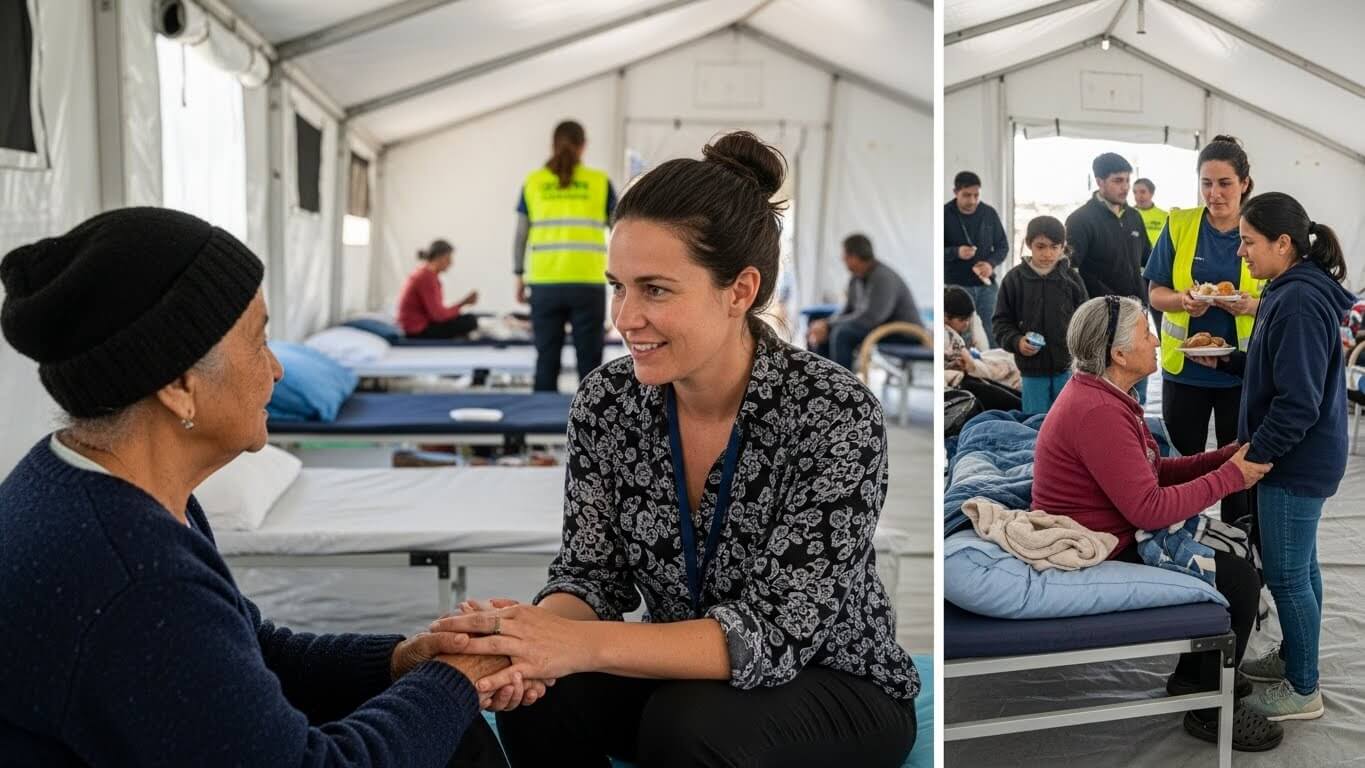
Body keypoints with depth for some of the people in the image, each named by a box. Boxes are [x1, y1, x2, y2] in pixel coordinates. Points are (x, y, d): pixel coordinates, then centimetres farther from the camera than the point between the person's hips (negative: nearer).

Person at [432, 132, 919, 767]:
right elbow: (593, 572, -8)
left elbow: (776, 628, -28)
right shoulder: (606, 400, -11)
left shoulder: (834, 414, -25)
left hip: (834, 685, -3)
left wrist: (582, 645, -41)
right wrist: (538, 629, -32)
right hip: (682, 675, 4)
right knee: (539, 697, -24)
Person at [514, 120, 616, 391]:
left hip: (545, 284, 2)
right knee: (589, 361, 3)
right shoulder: (600, 181, 3)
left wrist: (519, 277, 16)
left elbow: (521, 237, 7)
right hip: (587, 284, -1)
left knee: (546, 360, 6)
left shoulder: (533, 182, 6)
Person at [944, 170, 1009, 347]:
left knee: (989, 338, 8)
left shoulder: (989, 213, 3)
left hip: (986, 285, 3)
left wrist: (991, 263, -12)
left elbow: (1003, 245, 9)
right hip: (956, 287, -3)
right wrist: (956, 253, -24)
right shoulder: (944, 214, -6)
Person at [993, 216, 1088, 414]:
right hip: (1032, 369, -1)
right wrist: (1016, 341, -16)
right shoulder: (1014, 278, -4)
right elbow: (1002, 321, 1)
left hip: (1067, 367, 1)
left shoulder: (1071, 278, -1)